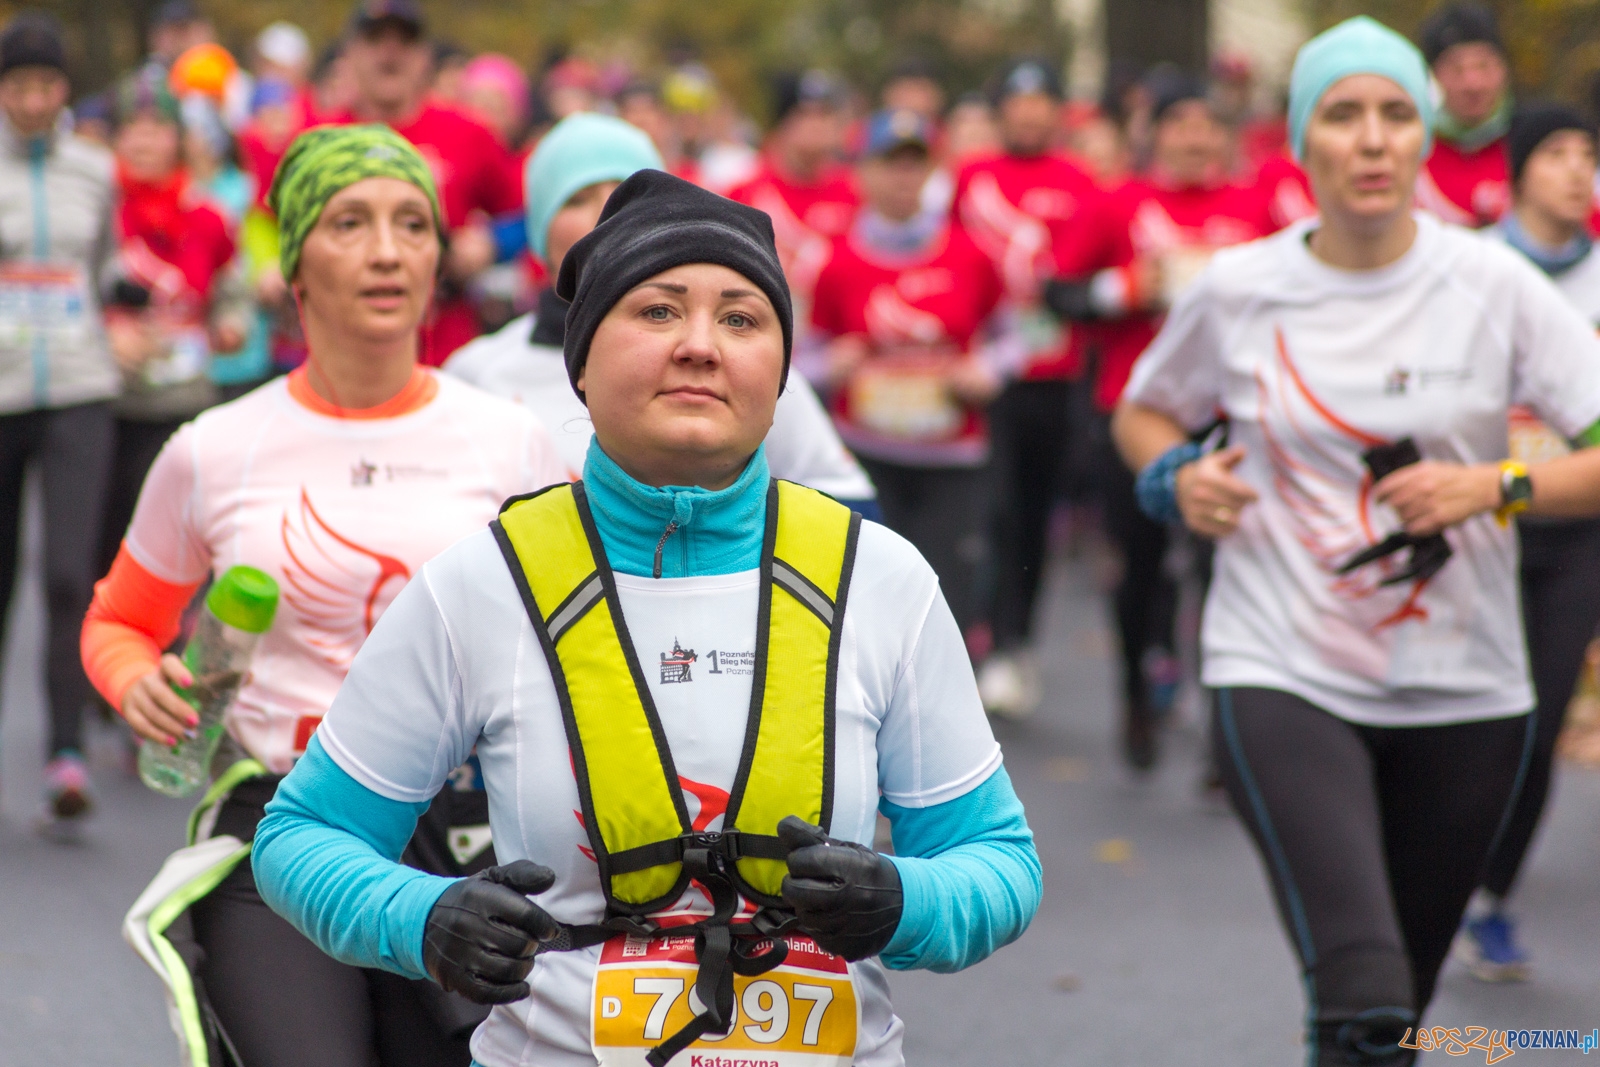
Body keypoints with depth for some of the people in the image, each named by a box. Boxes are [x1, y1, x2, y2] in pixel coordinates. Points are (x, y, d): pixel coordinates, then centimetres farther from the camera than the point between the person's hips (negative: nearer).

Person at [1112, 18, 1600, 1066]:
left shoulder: (1494, 287, -3)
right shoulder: (1238, 291, -1)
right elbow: (1144, 411, 18)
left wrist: (1496, 486, -20)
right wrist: (1179, 478, -2)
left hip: (1465, 693, 2)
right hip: (1285, 676, -2)